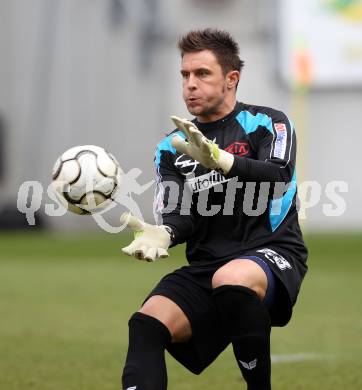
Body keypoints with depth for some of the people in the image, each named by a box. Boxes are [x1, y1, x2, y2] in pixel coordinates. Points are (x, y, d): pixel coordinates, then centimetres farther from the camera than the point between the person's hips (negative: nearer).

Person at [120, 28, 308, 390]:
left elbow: (278, 177, -17)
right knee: (147, 323, -23)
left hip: (272, 254, -4)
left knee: (231, 279, -37)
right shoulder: (172, 147, 15)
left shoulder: (267, 124, 3)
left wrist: (219, 160, -35)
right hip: (205, 267, 4)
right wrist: (162, 234, -24)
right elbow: (179, 215, 2)